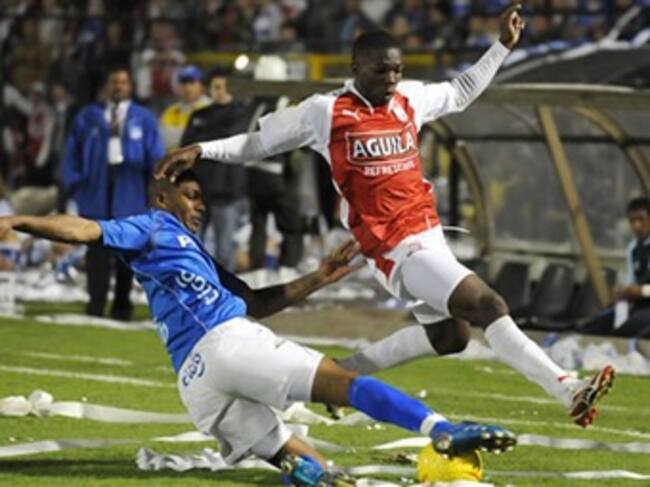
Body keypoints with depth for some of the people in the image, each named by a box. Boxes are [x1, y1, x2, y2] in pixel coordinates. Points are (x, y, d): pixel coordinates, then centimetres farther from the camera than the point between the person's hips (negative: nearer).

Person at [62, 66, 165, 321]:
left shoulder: (144, 119, 9)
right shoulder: (88, 116, 11)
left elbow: (156, 156, 7)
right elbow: (72, 152, 13)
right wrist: (73, 181, 2)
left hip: (129, 188, 0)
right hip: (96, 187, 0)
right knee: (98, 248, -6)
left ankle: (122, 304, 9)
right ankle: (96, 302, -7)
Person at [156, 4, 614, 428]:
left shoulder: (410, 99, 10)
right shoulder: (326, 112, -7)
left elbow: (461, 93, 28)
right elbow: (259, 142, 3)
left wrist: (503, 45, 23)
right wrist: (201, 150, -6)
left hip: (429, 235, 9)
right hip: (399, 250, -9)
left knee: (450, 335, 18)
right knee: (489, 306, -18)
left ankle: (347, 372, 29)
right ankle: (568, 390, -22)